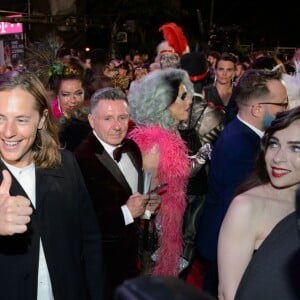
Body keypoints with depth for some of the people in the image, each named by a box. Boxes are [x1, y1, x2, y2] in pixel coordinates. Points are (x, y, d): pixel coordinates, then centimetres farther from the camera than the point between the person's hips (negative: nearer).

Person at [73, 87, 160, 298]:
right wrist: (125, 212, -24)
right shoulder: (81, 160, -26)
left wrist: (147, 203, -5)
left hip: (131, 252, 7)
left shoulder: (132, 148, -1)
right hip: (100, 260, -7)